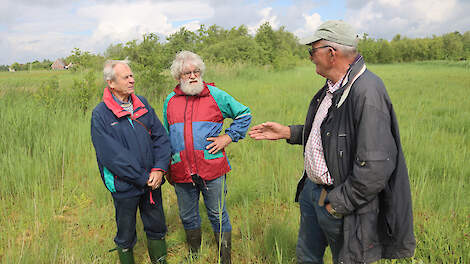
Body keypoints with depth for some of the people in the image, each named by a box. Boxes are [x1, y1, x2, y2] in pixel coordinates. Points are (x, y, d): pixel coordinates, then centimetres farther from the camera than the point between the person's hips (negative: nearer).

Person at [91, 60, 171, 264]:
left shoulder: (142, 104, 3)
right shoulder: (100, 115, -13)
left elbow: (161, 137, 2)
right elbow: (112, 156, -18)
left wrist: (159, 169, -11)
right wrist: (144, 178, -17)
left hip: (152, 182, 5)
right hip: (125, 186, -4)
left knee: (156, 227, 19)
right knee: (126, 236, 13)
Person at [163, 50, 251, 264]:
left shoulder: (215, 95, 1)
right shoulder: (170, 100, 10)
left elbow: (244, 114, 9)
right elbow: (166, 136, 20)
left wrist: (228, 137, -3)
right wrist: (166, 167, 19)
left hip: (212, 168, -3)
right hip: (181, 172, 3)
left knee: (218, 215, 7)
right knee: (187, 216, 16)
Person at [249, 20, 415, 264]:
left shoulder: (367, 91, -26)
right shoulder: (332, 87, 6)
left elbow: (375, 166, -30)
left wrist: (337, 204, -22)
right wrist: (287, 132, 11)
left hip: (341, 199, -9)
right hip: (312, 189, 9)